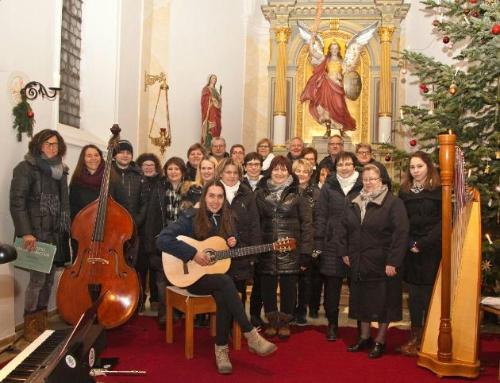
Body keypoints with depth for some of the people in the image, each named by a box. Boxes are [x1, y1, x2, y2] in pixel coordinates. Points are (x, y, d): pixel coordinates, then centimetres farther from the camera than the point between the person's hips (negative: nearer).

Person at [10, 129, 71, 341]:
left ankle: (42, 324, 19)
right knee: (38, 278, -7)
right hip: (37, 233, -6)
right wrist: (25, 232, -20)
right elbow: (17, 202, -12)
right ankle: (30, 327, 6)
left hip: (56, 234, 6)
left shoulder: (60, 170, 15)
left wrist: (66, 230, 10)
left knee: (49, 278, 9)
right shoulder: (26, 168, -5)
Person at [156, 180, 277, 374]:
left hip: (216, 275, 4)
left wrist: (231, 245, -6)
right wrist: (193, 253, -23)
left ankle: (221, 348, -16)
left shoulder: (225, 220, 8)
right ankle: (251, 336, -28)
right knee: (225, 281, -33)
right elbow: (162, 239, -20)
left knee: (224, 297, -31)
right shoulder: (191, 217, -9)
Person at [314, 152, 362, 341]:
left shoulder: (362, 187, 2)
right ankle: (332, 324, 22)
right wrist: (318, 243, -2)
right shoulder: (329, 187, 4)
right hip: (332, 245, 1)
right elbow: (320, 215, 3)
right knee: (332, 286, 6)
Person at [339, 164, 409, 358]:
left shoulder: (393, 203, -9)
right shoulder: (354, 204, 11)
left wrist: (393, 261, -21)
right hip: (359, 264, 6)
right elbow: (343, 229, 15)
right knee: (362, 300, 14)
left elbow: (400, 233, -17)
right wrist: (344, 252, 5)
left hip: (382, 265, -6)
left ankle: (380, 341, 18)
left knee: (382, 302, 5)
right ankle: (364, 337, 28)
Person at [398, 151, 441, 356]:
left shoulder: (438, 191, -2)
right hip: (410, 251, 4)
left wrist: (423, 244, -12)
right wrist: (410, 243, -2)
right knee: (413, 294, 6)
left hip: (431, 250, -4)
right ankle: (415, 337, 15)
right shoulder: (404, 191, 11)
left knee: (428, 295, -1)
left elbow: (442, 222, -7)